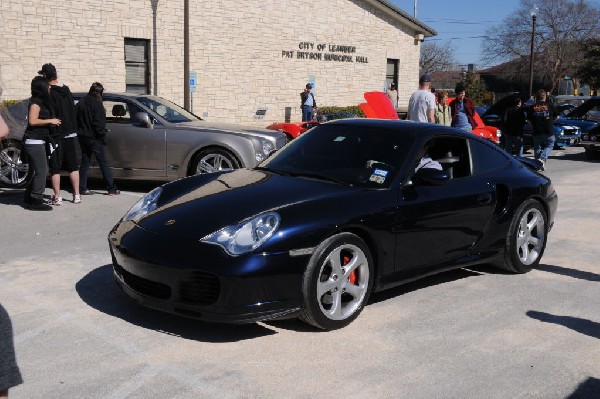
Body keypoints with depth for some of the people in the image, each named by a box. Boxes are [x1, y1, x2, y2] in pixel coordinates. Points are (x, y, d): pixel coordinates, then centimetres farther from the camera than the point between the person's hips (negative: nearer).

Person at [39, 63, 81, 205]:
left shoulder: (49, 94, -13)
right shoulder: (67, 91, 8)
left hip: (55, 135, -6)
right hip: (70, 134, 6)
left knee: (55, 168, 2)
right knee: (73, 167, 11)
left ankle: (57, 197, 3)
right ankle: (76, 195, 12)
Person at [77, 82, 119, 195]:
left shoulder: (81, 102, 9)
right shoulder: (97, 104, -13)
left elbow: (76, 119, 12)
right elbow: (99, 123, -16)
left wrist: (80, 132, 17)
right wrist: (103, 135, -8)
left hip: (82, 137, 7)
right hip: (93, 137, -7)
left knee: (85, 162, 12)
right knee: (103, 163, -2)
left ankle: (82, 188, 10)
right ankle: (112, 188, 0)